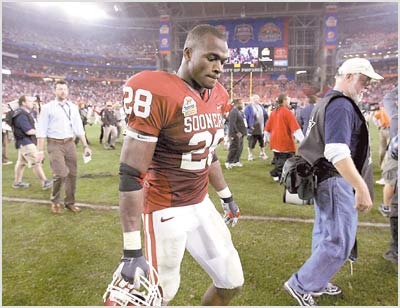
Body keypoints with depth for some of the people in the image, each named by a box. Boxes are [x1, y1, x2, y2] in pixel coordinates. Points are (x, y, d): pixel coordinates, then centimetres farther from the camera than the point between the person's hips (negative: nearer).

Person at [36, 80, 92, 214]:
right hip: (55, 144, -4)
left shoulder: (73, 107, 9)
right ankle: (55, 201, 11)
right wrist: (40, 151, -7)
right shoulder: (47, 107, -2)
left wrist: (85, 146, 6)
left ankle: (70, 202, 24)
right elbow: (41, 131, -3)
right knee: (61, 173, -14)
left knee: (72, 174, 7)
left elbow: (79, 128, 12)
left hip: (70, 143, 4)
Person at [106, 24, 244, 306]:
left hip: (201, 205, 7)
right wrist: (132, 250, -20)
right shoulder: (158, 94, -21)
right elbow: (132, 176, -21)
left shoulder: (216, 97, 4)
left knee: (233, 283, 14)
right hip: (166, 211, -7)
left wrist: (227, 196, 23)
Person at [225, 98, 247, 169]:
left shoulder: (239, 111, 14)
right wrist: (237, 132, -25)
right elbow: (232, 123, -25)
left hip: (240, 133, 10)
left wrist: (243, 132, 15)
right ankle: (228, 162, 4)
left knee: (240, 148, 15)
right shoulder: (233, 112, -18)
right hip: (235, 134, -10)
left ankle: (236, 161, 26)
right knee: (234, 148, -6)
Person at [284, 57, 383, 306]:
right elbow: (337, 154, -29)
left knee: (325, 235, 20)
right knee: (340, 243, -1)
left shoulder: (328, 101, 15)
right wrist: (362, 188, -30)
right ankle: (300, 285, 11)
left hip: (323, 179, 11)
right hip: (337, 181, -11)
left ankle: (316, 283, 36)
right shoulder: (341, 105, -18)